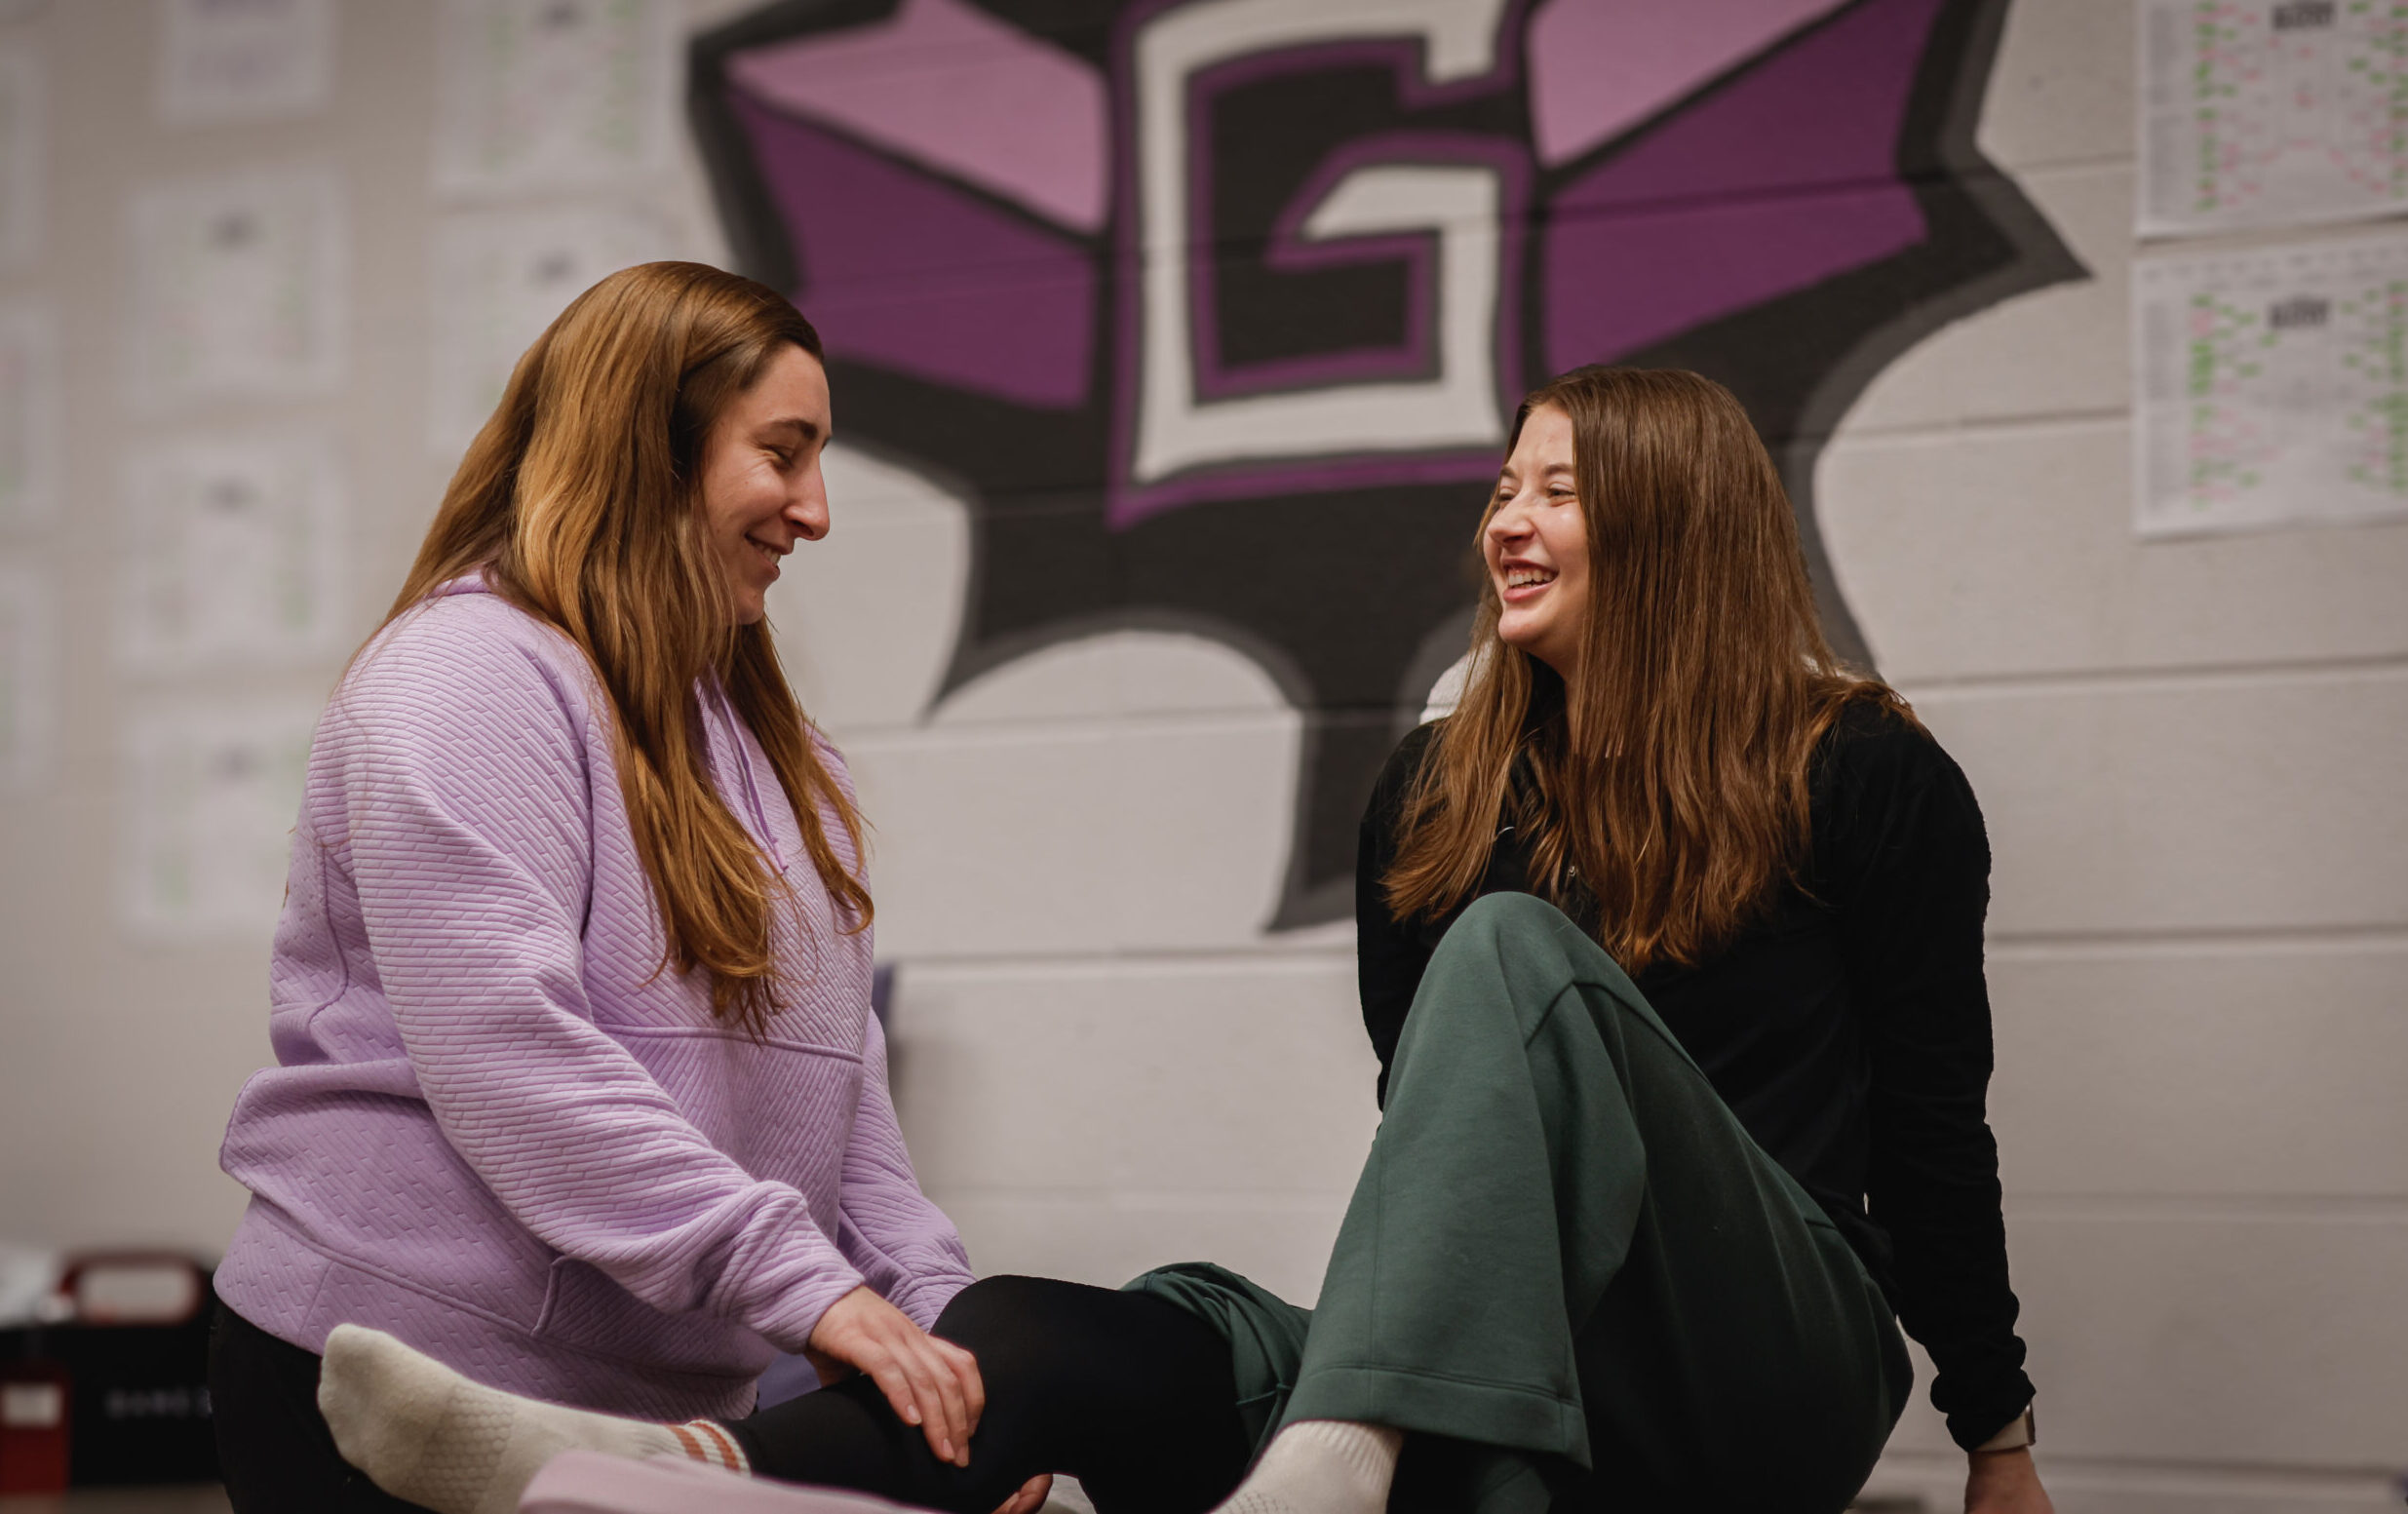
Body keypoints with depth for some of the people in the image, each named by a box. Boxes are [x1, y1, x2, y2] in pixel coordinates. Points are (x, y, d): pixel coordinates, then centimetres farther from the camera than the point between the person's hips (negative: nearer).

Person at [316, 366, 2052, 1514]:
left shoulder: (1866, 776, 3)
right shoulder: (1435, 796, 15)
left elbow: (1934, 1129, 6)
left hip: (1779, 1372, -4)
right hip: (1501, 1372, 4)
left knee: (1514, 949, -30)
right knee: (1050, 1336, -25)